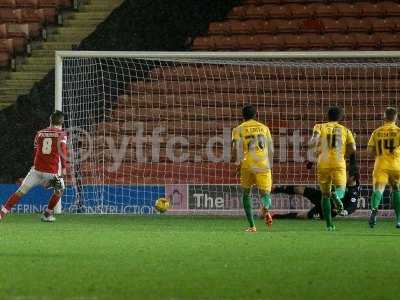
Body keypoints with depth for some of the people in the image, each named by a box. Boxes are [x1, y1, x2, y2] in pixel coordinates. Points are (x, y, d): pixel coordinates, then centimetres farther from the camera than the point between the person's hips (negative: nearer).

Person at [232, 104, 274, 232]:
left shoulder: (239, 129, 8)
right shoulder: (264, 128, 16)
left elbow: (236, 147, -8)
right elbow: (271, 150, 15)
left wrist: (237, 163, -9)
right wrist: (270, 165, 24)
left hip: (247, 165, -1)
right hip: (263, 165, 1)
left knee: (246, 194, 16)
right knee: (265, 193, 3)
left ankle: (252, 226, 10)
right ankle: (265, 208, -35)